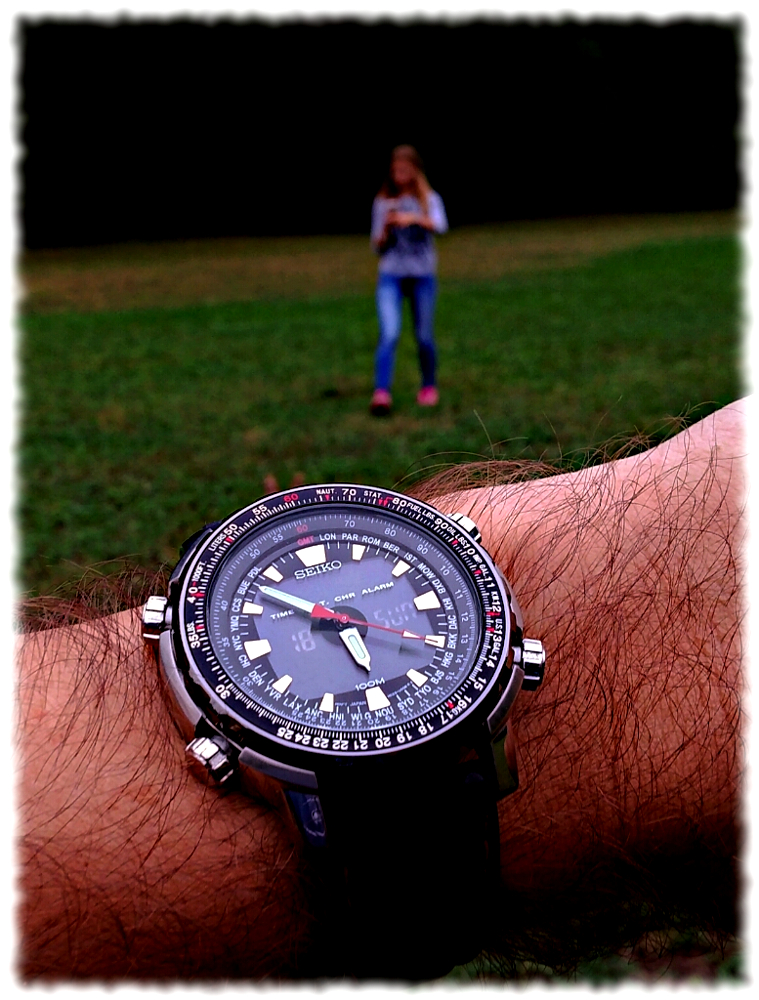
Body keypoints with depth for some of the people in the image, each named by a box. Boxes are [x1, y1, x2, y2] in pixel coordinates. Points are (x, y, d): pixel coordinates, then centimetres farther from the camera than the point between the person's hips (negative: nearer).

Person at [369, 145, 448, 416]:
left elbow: (440, 225, -17)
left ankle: (429, 387, 26)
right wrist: (386, 227, -9)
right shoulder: (382, 203, 10)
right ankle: (381, 393, -23)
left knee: (424, 337, 5)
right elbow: (377, 246, 11)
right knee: (389, 334, -17)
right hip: (390, 275, 0)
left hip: (423, 275, 0)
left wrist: (414, 218, -34)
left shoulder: (429, 199, 5)